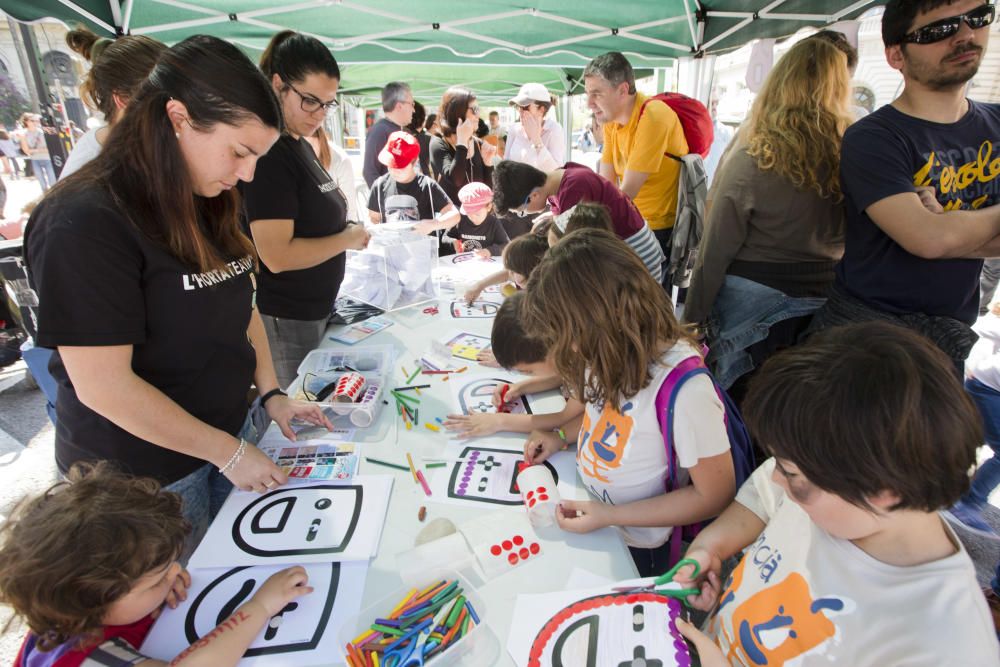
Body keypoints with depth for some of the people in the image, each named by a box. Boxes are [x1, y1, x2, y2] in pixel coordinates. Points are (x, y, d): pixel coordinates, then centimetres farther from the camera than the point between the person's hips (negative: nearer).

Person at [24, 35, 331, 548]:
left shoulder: (208, 205, 2)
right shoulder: (84, 223, -23)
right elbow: (102, 385, -24)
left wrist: (270, 393, 0)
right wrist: (229, 452, -17)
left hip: (225, 433, 6)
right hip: (140, 476, -6)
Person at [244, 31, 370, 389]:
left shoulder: (302, 144, 9)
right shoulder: (269, 153, -19)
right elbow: (277, 255, -25)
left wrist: (343, 224, 0)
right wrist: (348, 239, -15)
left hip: (315, 310, 9)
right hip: (285, 320, -9)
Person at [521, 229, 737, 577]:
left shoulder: (686, 391, -35)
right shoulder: (615, 355, -14)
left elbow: (714, 496, -23)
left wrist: (609, 516, -23)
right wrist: (562, 437, -5)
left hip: (635, 548, -6)